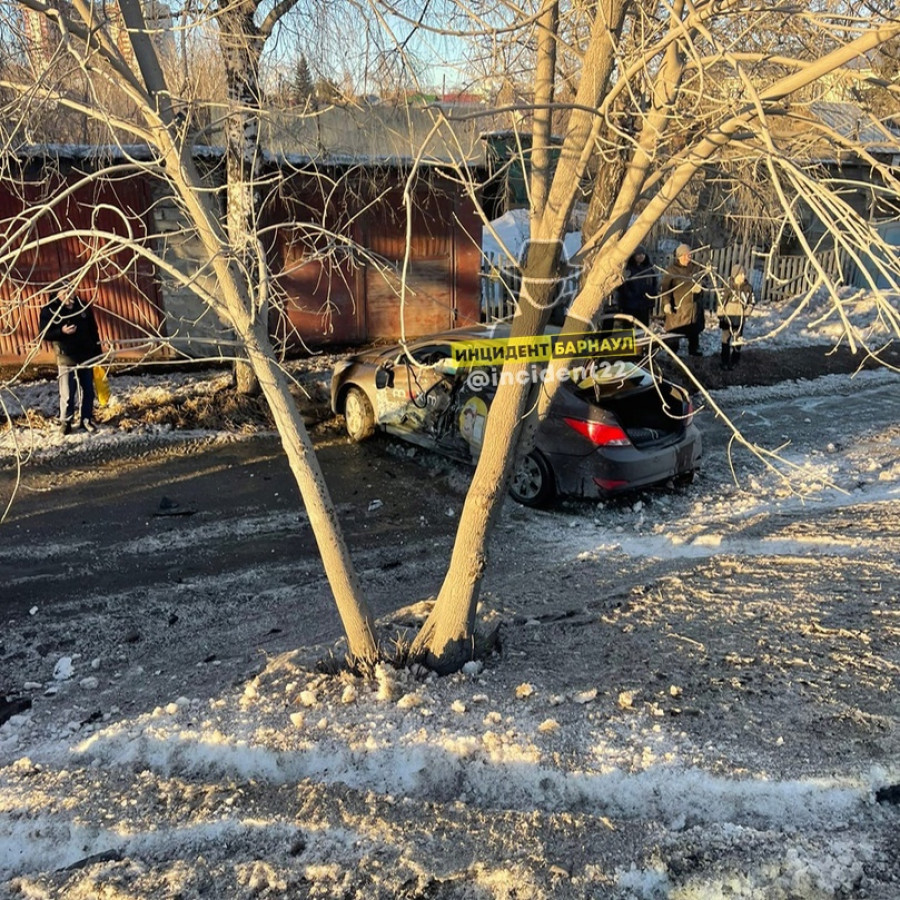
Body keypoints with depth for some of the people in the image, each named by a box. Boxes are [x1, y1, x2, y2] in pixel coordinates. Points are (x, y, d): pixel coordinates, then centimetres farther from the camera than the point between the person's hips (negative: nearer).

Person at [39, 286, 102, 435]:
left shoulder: (84, 306, 3)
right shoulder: (50, 310, -7)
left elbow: (94, 331, 9)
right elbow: (44, 334, -7)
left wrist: (98, 353, 8)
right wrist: (62, 331, -25)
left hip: (87, 357, 3)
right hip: (66, 359, -3)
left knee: (88, 390, 9)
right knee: (67, 394, -2)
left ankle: (86, 419, 22)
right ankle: (65, 421, 15)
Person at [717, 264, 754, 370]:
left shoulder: (748, 288, -3)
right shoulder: (729, 287, -13)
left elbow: (751, 302, 9)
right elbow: (721, 301, -11)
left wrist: (746, 313, 2)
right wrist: (720, 315, -11)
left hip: (740, 318, 2)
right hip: (728, 316, -2)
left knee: (737, 339, 9)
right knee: (726, 338, 7)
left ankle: (734, 361, 20)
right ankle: (725, 361, 17)